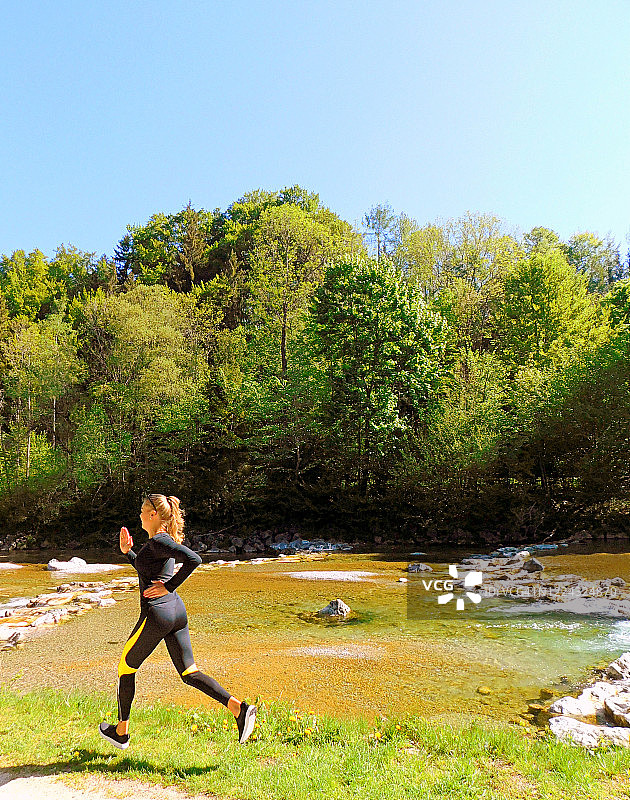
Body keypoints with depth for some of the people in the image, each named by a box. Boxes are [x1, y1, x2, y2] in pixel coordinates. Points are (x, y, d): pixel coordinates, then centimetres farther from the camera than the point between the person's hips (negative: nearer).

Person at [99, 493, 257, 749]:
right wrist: (127, 551, 18)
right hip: (177, 612, 9)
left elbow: (194, 559, -30)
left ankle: (121, 732, 31)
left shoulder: (158, 541, -16)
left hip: (156, 614, -9)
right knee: (189, 673, 7)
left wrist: (168, 587, -21)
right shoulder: (164, 539, 13)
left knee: (126, 668, 15)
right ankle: (238, 707, -7)